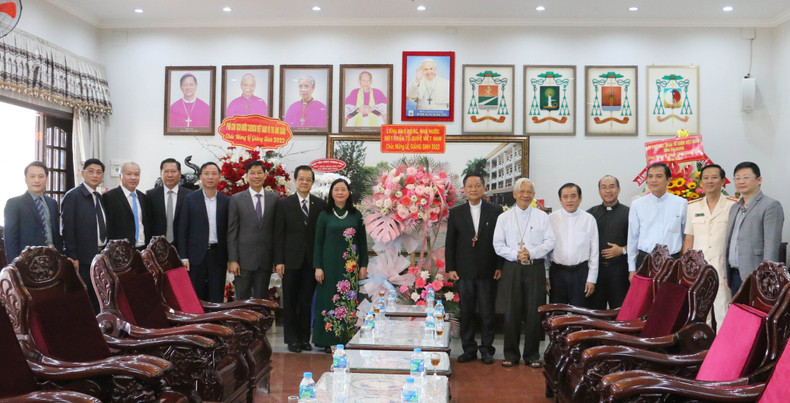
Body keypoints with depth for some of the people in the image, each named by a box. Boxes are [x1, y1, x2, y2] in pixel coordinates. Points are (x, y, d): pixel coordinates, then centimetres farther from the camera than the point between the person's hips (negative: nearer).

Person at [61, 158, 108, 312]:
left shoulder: (100, 197, 14)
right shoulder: (72, 196, -6)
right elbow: (67, 229, -10)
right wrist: (72, 257, -14)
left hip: (101, 256, 6)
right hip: (82, 258, -6)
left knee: (98, 298, 9)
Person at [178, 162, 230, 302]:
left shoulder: (226, 201, 6)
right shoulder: (190, 199, 3)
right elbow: (182, 229, 2)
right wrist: (183, 257, -5)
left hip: (218, 255, 1)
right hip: (196, 255, -1)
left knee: (217, 299, 3)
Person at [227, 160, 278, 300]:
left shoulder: (274, 199, 5)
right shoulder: (236, 199, 1)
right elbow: (231, 232, -1)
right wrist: (232, 260, -7)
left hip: (265, 260, 2)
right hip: (244, 258, -2)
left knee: (261, 299, 9)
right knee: (242, 299, 4)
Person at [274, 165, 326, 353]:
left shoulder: (320, 204, 6)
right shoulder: (283, 204, 2)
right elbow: (278, 234, -1)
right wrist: (279, 261, -7)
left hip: (312, 260, 1)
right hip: (291, 260, -1)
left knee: (307, 301, 7)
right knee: (290, 301, 6)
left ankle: (305, 338, 16)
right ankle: (292, 339, 15)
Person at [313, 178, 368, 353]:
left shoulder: (356, 215, 6)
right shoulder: (324, 215, 2)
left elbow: (362, 242, 7)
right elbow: (318, 242, 2)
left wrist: (364, 265, 2)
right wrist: (318, 267, -5)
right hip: (330, 264, -1)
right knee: (328, 299, 1)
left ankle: (347, 339, 12)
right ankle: (327, 340, 9)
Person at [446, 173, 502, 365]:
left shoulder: (495, 211, 4)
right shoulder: (456, 213, 7)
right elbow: (450, 242, 7)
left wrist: (500, 266, -3)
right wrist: (450, 268, 0)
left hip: (488, 271, -1)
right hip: (464, 271, 1)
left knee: (487, 312, 5)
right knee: (466, 312, 7)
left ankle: (487, 349, 16)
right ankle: (469, 349, 17)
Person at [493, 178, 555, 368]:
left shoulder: (542, 216, 9)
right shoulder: (504, 218, 8)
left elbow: (549, 242, 2)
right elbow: (498, 245, 3)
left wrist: (531, 253, -12)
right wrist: (516, 254, -11)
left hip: (536, 268, 0)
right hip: (512, 268, 0)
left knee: (534, 312, 1)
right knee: (511, 312, 1)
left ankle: (532, 355, 12)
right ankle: (511, 354, 12)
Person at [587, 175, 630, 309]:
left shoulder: (628, 213, 6)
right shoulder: (591, 213, 13)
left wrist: (622, 250, -12)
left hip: (619, 269, -2)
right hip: (595, 268, 2)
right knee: (595, 310, 4)